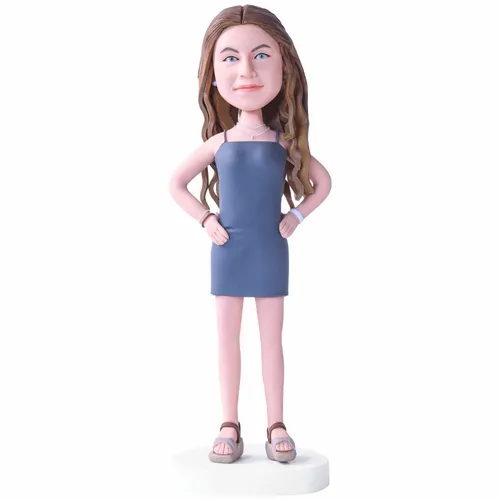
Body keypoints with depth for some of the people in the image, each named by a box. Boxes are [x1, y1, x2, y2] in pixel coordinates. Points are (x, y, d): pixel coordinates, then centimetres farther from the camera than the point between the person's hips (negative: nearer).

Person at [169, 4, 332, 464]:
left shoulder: (284, 142, -2)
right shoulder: (217, 142, -3)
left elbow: (323, 183, 8)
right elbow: (177, 184, 7)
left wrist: (295, 218, -3)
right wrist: (206, 221, -3)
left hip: (270, 251, 0)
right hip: (229, 251, 0)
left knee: (272, 339, 7)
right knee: (228, 339, 5)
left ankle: (276, 425, 15)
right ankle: (230, 425, 15)